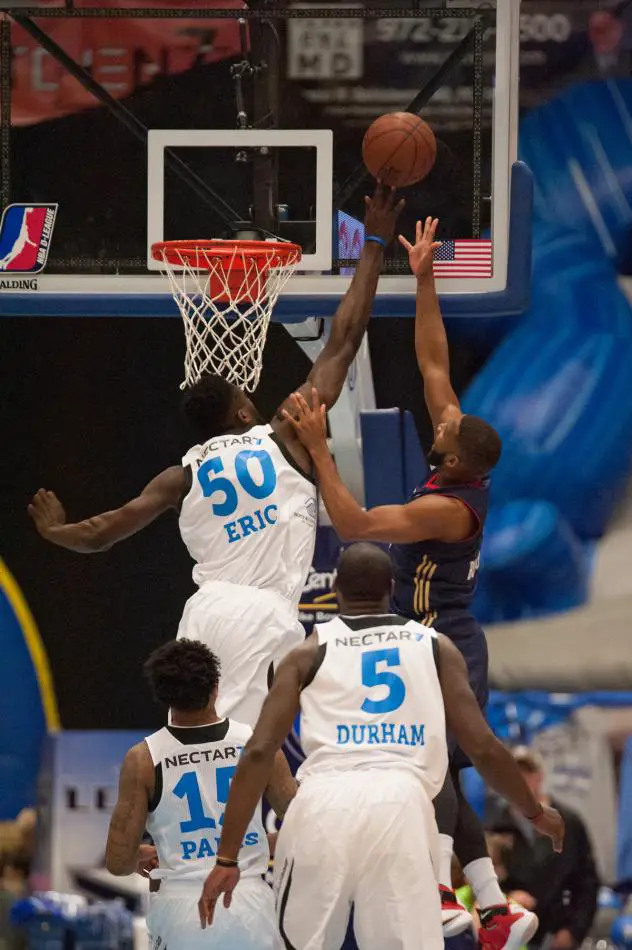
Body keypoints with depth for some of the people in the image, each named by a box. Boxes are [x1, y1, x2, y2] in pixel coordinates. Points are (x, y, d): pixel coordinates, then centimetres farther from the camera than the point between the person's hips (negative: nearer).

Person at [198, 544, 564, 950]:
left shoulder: (310, 652, 19)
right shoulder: (435, 646, 21)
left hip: (322, 805, 0)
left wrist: (227, 859, 10)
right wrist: (535, 813, 33)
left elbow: (259, 753, 10)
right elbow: (483, 747, 16)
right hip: (400, 805, 0)